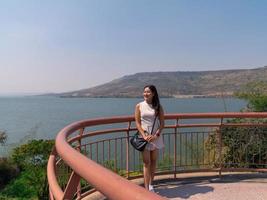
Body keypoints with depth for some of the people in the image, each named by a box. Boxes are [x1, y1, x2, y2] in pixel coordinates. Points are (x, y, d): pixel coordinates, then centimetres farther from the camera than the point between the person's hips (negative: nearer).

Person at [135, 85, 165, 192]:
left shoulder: (158, 107, 2)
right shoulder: (139, 106, 0)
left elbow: (162, 123, 0)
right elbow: (137, 122, -3)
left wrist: (156, 135, -13)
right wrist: (144, 135, -14)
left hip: (155, 136, 2)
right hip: (144, 136, -1)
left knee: (153, 161, 10)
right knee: (146, 162, -3)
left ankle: (150, 184, 25)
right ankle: (147, 189, 1)